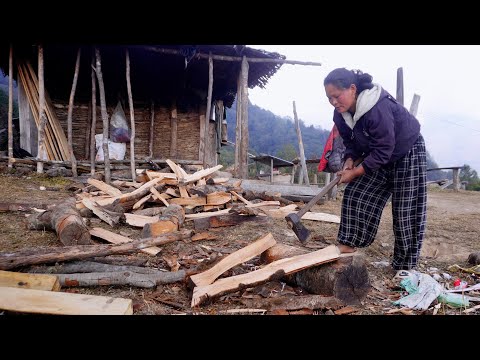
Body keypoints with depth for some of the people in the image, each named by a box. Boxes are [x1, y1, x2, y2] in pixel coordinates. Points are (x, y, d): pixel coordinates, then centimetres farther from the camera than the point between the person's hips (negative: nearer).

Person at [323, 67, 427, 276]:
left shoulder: (379, 108, -37)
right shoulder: (341, 114, -12)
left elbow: (382, 151, -33)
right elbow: (351, 142, 1)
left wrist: (355, 172, -29)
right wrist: (349, 160, -18)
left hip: (406, 154, -7)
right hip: (376, 154, 7)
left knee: (406, 211, -3)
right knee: (355, 194, -3)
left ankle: (406, 265, 9)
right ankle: (348, 245, 7)